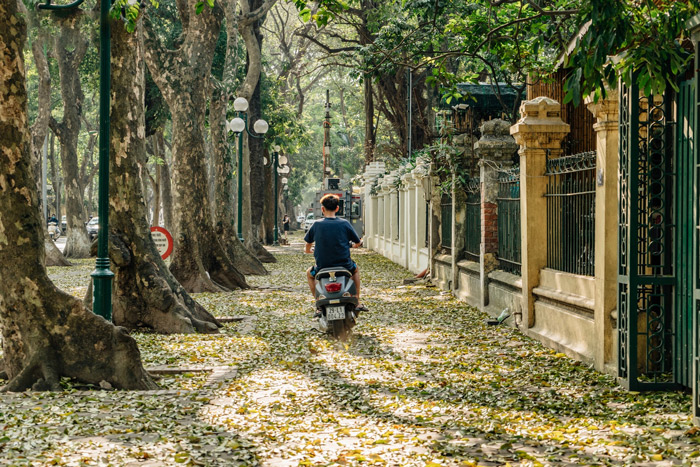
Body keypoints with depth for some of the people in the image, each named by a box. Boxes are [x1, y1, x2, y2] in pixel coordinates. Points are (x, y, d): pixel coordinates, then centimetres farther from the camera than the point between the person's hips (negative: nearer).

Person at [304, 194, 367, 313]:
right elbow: (358, 243, 4)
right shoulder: (344, 224, -5)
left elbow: (308, 243, 8)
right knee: (355, 268, 35)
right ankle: (357, 303, 29)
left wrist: (308, 250, 33)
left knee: (309, 273, 33)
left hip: (322, 267, -1)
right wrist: (353, 245, 30)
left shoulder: (317, 225, -5)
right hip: (344, 266, 1)